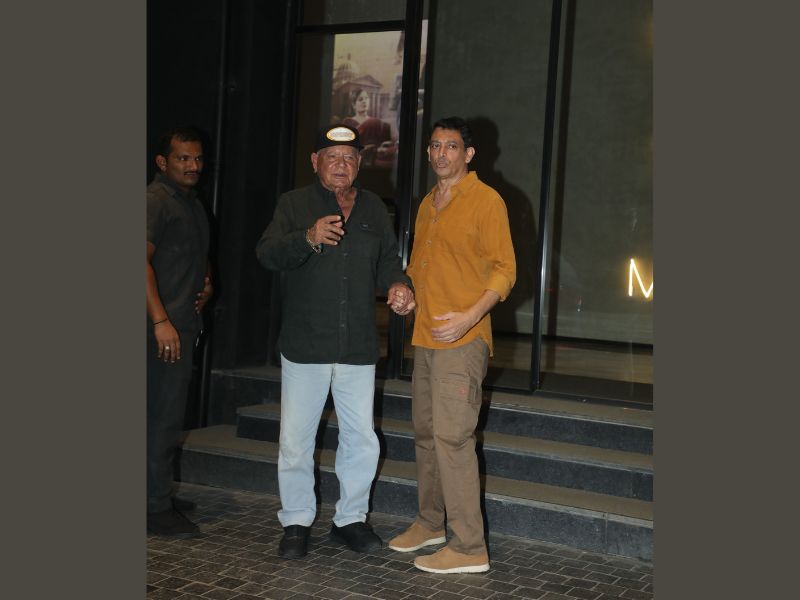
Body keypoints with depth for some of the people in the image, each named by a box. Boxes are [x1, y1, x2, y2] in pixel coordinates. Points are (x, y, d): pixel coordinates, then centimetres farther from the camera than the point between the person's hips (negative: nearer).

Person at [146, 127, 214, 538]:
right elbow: (143, 260, -22)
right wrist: (161, 320, -27)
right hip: (164, 326, -9)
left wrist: (206, 282, 13)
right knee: (163, 416, -7)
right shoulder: (156, 200, -11)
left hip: (184, 324, 9)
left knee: (168, 414, 16)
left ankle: (161, 494, 26)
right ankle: (157, 509, -1)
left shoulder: (191, 203, 19)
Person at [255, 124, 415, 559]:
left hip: (358, 348, 3)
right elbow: (267, 253, -12)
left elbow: (387, 260, 19)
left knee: (362, 440, 8)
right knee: (295, 441, 4)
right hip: (305, 347, -3)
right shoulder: (294, 204, 1)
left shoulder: (374, 209, 13)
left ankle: (350, 519, 25)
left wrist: (398, 285, -4)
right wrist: (308, 239, -31)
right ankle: (296, 523, 20)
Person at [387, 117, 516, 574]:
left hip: (463, 339, -8)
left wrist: (470, 317, -23)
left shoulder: (486, 200, -7)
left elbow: (505, 270, -12)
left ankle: (469, 548, -5)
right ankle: (429, 524, 29)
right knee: (426, 430, 15)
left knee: (452, 436, -11)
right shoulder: (428, 203, 17)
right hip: (425, 337, 8)